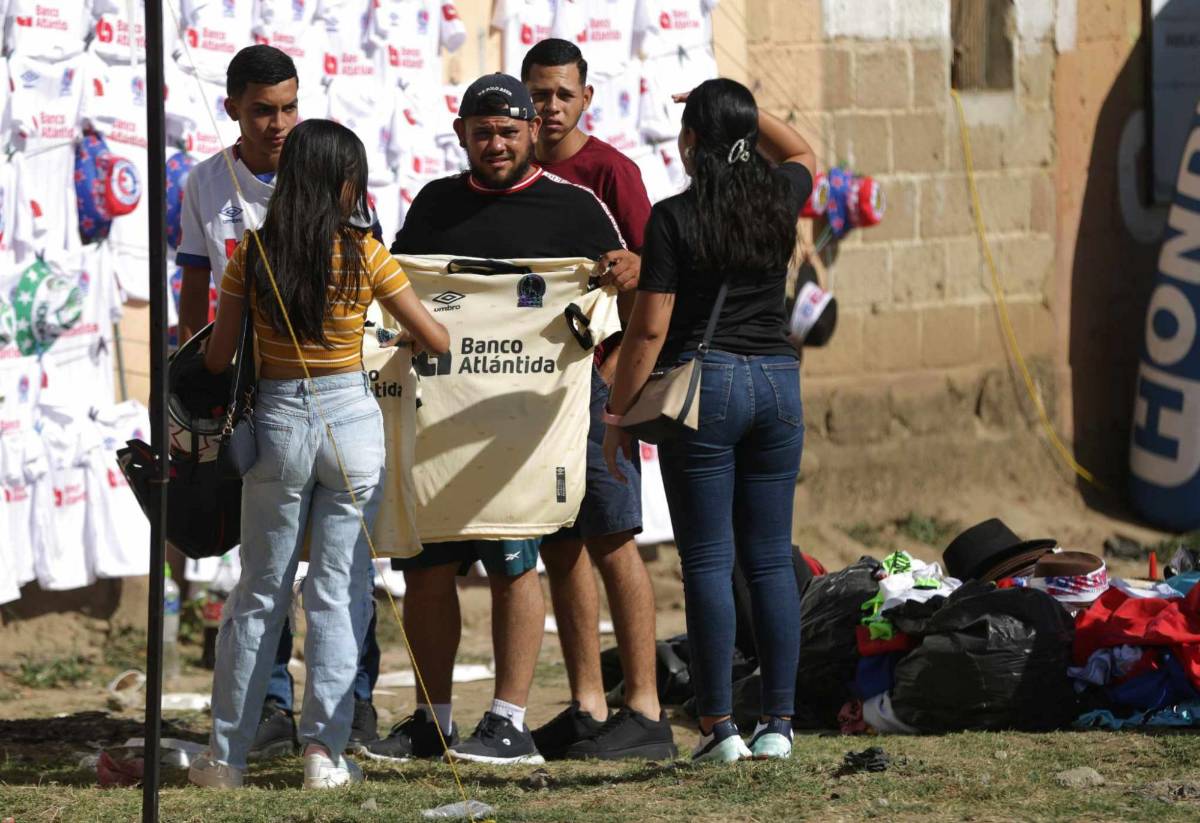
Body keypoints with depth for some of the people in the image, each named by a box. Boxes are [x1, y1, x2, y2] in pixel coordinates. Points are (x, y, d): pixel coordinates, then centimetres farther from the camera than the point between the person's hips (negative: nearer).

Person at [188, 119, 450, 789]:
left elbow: (217, 359, -1)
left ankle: (228, 753, 13)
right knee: (339, 591, 4)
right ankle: (325, 748, 0)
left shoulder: (252, 256, -4)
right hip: (352, 421, -2)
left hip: (277, 420, 2)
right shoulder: (364, 255, -8)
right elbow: (437, 340, -2)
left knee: (260, 593, 11)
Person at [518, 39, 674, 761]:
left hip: (593, 372, -6)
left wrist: (632, 268, -31)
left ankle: (645, 712, -8)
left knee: (612, 540, -8)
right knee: (559, 545, 7)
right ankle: (587, 708, 11)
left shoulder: (609, 170, -4)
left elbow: (650, 272, -10)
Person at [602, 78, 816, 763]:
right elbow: (801, 153, 31)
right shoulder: (780, 200, 5)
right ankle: (779, 722, 5)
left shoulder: (675, 218, -8)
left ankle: (720, 726, -4)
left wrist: (619, 413, -2)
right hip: (778, 380, 4)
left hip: (703, 383, -4)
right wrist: (740, 105, 22)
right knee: (771, 557, 8)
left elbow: (650, 327, -9)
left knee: (708, 559, -2)